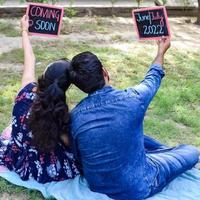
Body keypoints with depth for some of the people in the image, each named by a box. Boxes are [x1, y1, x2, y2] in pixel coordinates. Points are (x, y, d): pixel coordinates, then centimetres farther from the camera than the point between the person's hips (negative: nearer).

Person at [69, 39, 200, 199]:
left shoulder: (74, 116, -16)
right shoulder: (132, 99, -25)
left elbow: (78, 158, 0)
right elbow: (153, 78, -1)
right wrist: (161, 51, 19)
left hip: (95, 185, 4)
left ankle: (166, 152, 43)